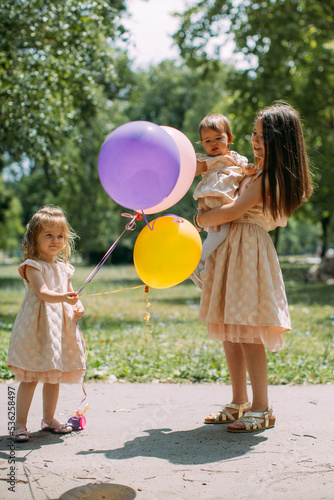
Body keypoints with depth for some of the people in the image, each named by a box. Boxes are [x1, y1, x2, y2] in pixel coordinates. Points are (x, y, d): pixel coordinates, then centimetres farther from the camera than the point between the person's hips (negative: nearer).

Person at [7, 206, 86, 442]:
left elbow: (70, 292, 19)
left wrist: (78, 307, -3)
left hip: (60, 327, 6)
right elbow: (42, 293, -22)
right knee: (30, 378, -4)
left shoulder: (63, 268, 13)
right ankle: (20, 424, 6)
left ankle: (49, 418, 29)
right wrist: (63, 297, -39)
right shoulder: (32, 266, -9)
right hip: (37, 328, -6)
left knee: (54, 377, 14)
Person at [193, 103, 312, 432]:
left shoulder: (269, 178, -14)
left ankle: (262, 410, 0)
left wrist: (197, 220, -1)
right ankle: (239, 404, 20)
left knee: (247, 334, -8)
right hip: (232, 249, 10)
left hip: (247, 250, -10)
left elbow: (233, 211, -15)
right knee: (229, 332, 11)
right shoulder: (268, 175, 17)